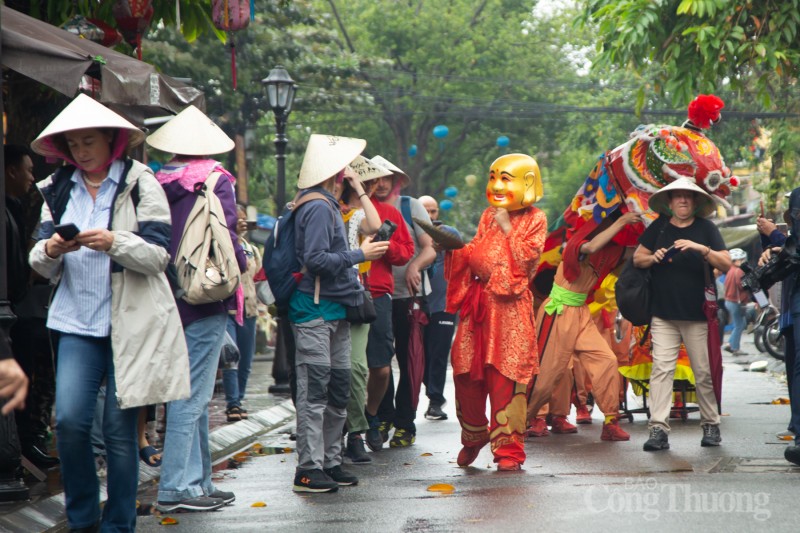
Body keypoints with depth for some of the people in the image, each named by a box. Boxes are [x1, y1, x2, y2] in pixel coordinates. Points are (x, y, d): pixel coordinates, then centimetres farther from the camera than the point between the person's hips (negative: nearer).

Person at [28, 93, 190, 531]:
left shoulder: (140, 184, -1)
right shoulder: (57, 189, 11)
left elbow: (159, 256, -7)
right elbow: (41, 265, 8)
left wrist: (115, 243, -24)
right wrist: (50, 251, -15)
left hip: (130, 322, -3)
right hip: (77, 323, 3)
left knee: (119, 429, 0)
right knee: (69, 421, -9)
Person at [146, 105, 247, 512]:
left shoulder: (157, 184, 6)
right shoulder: (215, 181, -9)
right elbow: (224, 238, -16)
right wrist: (243, 265, 1)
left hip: (169, 297, 6)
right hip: (205, 299, -6)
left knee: (190, 393, 13)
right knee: (192, 394, -5)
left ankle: (198, 482, 18)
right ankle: (176, 487, -6)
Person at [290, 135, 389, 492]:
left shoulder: (327, 205, 18)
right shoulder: (318, 208, -13)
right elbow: (316, 259, -21)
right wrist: (359, 255, -13)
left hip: (334, 310, 10)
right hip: (316, 311, -10)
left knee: (339, 389, 12)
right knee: (314, 392, -8)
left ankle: (330, 461, 19)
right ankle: (309, 469, -6)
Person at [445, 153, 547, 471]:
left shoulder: (535, 220, 1)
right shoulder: (489, 216, 17)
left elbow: (525, 259, -10)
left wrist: (507, 229, -10)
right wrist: (456, 248, 0)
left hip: (510, 307, -5)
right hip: (478, 302, 5)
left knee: (506, 378, -8)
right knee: (466, 372, 6)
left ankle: (508, 448, -1)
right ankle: (473, 438, 28)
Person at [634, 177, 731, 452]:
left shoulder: (706, 229, 2)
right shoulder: (659, 226, 9)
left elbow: (726, 264, -7)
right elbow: (637, 258, 15)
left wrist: (701, 249, -22)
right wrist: (654, 257, -7)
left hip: (698, 315, -1)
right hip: (663, 314, 2)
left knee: (704, 372, 3)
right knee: (661, 369, -8)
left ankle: (711, 425, 16)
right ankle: (658, 429, -10)